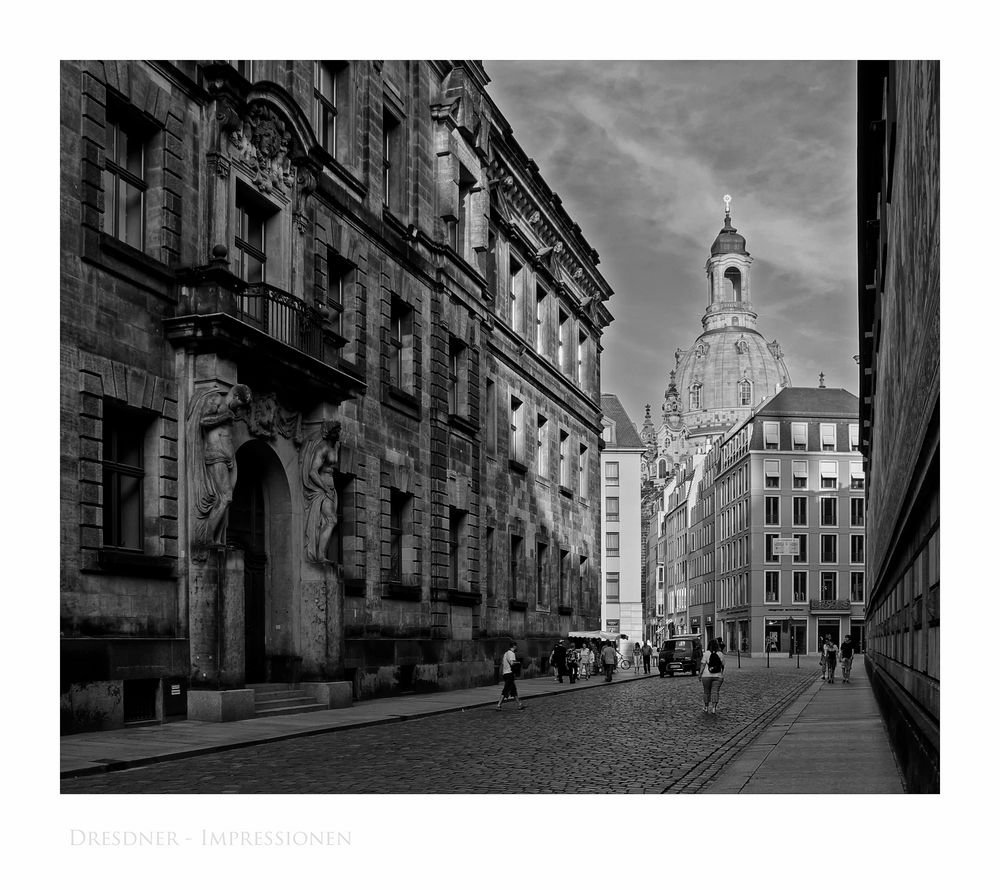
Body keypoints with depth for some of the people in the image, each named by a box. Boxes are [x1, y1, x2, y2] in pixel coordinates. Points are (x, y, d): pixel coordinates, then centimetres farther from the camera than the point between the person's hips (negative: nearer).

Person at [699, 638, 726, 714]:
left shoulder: (706, 654, -6)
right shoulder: (720, 654, 2)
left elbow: (703, 665, -8)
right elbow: (723, 665, 9)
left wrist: (700, 674, -1)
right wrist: (722, 673, 23)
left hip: (707, 676, -1)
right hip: (717, 676, 1)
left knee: (707, 692, 11)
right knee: (715, 692, 1)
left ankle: (706, 708, 19)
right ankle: (714, 708, -7)